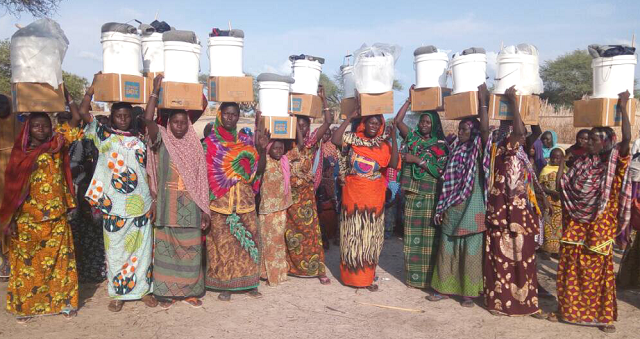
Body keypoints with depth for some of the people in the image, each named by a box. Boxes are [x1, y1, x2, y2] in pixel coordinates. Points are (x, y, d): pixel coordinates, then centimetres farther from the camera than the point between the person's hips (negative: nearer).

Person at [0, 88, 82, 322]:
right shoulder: (21, 153, -3)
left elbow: (76, 120, 3)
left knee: (59, 259, 7)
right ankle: (23, 305, 23)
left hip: (56, 217, 2)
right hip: (27, 219, -1)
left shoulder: (56, 145, 3)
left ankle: (64, 302, 18)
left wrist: (66, 94, 0)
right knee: (26, 262, 9)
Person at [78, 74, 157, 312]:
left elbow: (150, 170, 8)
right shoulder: (103, 136, 5)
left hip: (141, 205, 2)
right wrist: (94, 87, -4)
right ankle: (118, 293, 22)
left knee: (142, 248, 9)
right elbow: (83, 112, -5)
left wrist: (154, 199, 4)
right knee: (116, 250, 6)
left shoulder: (140, 139, 9)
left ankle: (143, 289, 24)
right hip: (114, 207, -2)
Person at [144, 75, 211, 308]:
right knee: (166, 247, 3)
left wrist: (204, 209, 2)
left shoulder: (195, 147, 7)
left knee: (191, 249, 6)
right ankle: (167, 291, 16)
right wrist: (155, 91, -14)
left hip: (190, 206, 2)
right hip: (168, 205, -2)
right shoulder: (162, 142, 2)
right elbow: (147, 119, -17)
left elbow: (201, 181, 6)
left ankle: (191, 291, 19)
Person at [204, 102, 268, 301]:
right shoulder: (211, 142, 2)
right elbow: (205, 172, -1)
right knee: (223, 241, 0)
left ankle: (249, 282, 16)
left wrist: (263, 149, -9)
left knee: (250, 239, 3)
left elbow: (259, 169, 6)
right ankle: (225, 285, 12)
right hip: (220, 200, -3)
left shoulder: (246, 140, 10)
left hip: (245, 198, 3)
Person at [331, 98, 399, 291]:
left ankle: (368, 276, 21)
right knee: (353, 233, 8)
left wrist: (394, 139, -19)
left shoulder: (383, 145, 1)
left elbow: (393, 164, -13)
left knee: (371, 234, 9)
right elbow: (334, 140, -19)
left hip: (373, 197, 1)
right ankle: (351, 274, 22)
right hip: (353, 194, -1)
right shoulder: (353, 139, -2)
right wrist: (350, 118, -18)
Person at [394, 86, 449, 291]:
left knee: (429, 235, -3)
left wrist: (418, 160, -13)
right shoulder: (412, 138, 11)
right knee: (412, 234, 7)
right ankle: (413, 274, 16)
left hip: (430, 196, -3)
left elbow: (440, 169, -8)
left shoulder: (440, 145, 2)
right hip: (412, 193, 3)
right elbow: (398, 121, 2)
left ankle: (430, 276, 5)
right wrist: (410, 100, 0)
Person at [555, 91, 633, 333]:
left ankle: (602, 315, 16)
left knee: (599, 271, 4)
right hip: (576, 225, 4)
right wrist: (562, 159, 1)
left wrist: (623, 108, -22)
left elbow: (627, 138, -20)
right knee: (572, 269, 10)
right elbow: (562, 186, 7)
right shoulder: (581, 163, 8)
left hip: (599, 226, -4)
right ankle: (571, 309, 24)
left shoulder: (615, 161, -4)